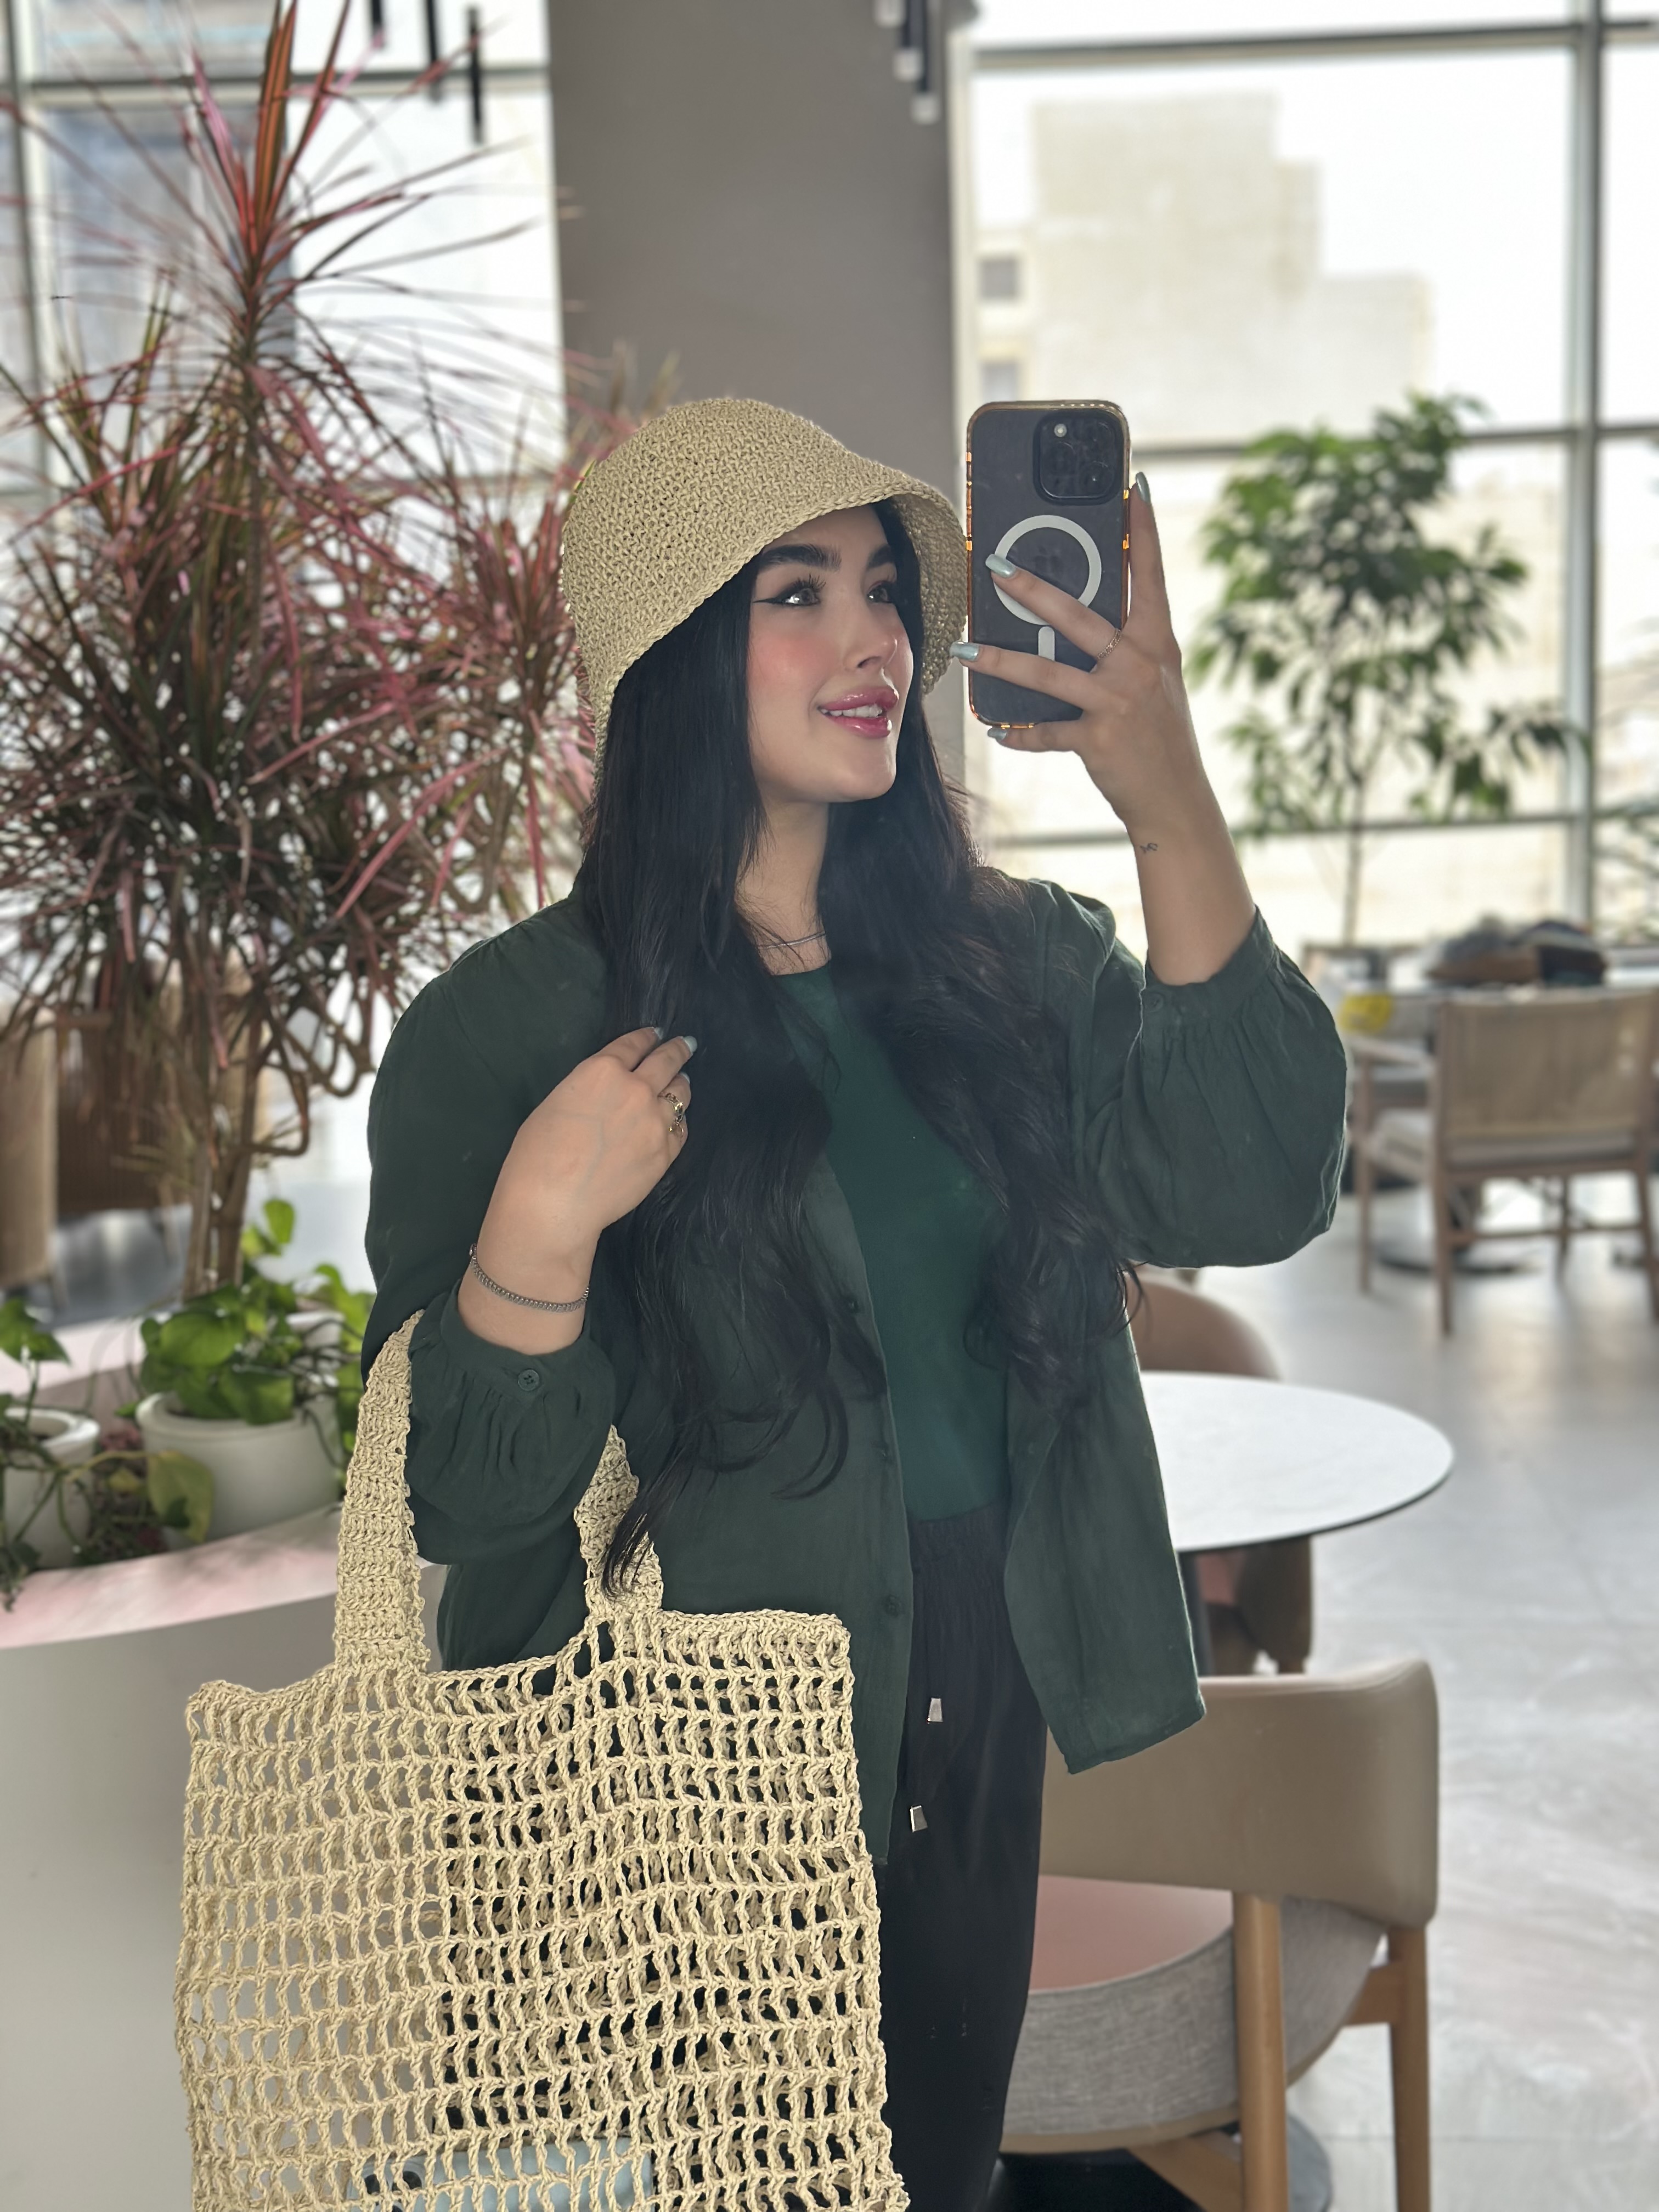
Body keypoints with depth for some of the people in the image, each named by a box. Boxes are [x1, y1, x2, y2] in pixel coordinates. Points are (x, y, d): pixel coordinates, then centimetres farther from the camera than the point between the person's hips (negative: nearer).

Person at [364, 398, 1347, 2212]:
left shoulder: (1017, 964, 0)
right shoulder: (510, 1028, -12)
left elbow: (1249, 1195, -17)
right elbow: (462, 1497, -12)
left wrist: (1171, 810, -26)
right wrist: (542, 1222, -30)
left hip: (977, 1745, 4)